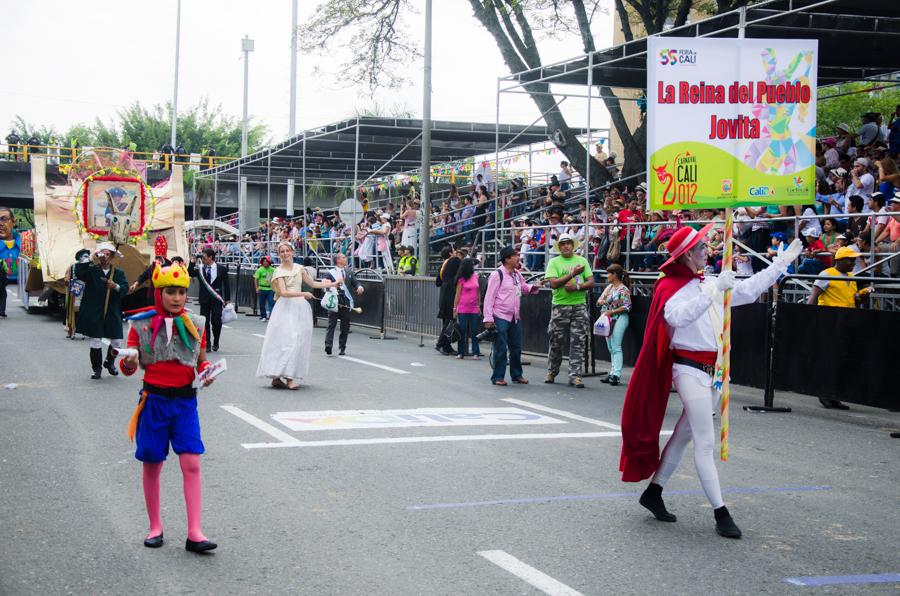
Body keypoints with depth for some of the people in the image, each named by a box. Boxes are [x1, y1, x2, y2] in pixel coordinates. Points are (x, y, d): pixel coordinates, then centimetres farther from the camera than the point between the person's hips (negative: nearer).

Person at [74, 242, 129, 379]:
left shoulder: (119, 273, 9)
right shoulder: (92, 270, 3)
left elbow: (125, 289, -5)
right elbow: (78, 272, -15)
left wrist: (116, 287, -26)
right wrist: (92, 260, -20)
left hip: (113, 314, 2)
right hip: (94, 314, -2)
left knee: (116, 342, 6)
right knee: (95, 342, 2)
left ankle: (110, 362, 33)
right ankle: (97, 369, 17)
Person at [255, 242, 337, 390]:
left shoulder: (299, 268, 12)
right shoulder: (279, 271, -2)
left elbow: (313, 284, 20)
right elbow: (283, 292, -13)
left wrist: (333, 284, 18)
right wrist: (303, 294, -18)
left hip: (300, 307, 6)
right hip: (286, 307, -5)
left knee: (298, 341, 1)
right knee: (285, 340, -12)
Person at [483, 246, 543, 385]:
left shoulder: (516, 274, 10)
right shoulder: (497, 274, -12)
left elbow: (524, 287, 27)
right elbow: (489, 297, -12)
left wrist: (533, 287, 3)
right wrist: (488, 318, -16)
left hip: (515, 317, 7)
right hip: (500, 317, -7)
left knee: (516, 348, 13)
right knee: (500, 349, -3)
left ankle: (516, 375, 25)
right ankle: (498, 377, 7)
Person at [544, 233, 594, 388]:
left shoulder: (582, 261, 9)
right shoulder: (554, 262, 2)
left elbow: (591, 282, 5)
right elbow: (553, 283, -12)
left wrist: (577, 287, -13)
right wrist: (572, 274, -17)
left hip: (579, 306, 2)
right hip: (560, 306, -1)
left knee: (578, 343, -2)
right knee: (556, 341, 5)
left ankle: (575, 375, 1)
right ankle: (551, 372, 22)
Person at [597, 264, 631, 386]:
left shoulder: (623, 290, -10)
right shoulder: (609, 287, 13)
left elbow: (626, 307, -15)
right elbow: (599, 300, 18)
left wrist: (611, 312, -17)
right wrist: (601, 301, -6)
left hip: (619, 319, -8)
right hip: (608, 320, 8)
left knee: (616, 347, -12)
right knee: (611, 348, 10)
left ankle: (616, 375, -15)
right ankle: (612, 373, 15)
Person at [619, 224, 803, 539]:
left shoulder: (710, 284, 13)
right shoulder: (670, 287, -11)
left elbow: (749, 289, 20)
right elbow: (680, 315, -31)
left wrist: (782, 262, 20)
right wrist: (715, 288, -33)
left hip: (713, 369, 8)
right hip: (689, 369, -8)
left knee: (685, 434, 14)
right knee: (705, 442, -7)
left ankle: (653, 492, 26)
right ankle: (720, 513, -6)